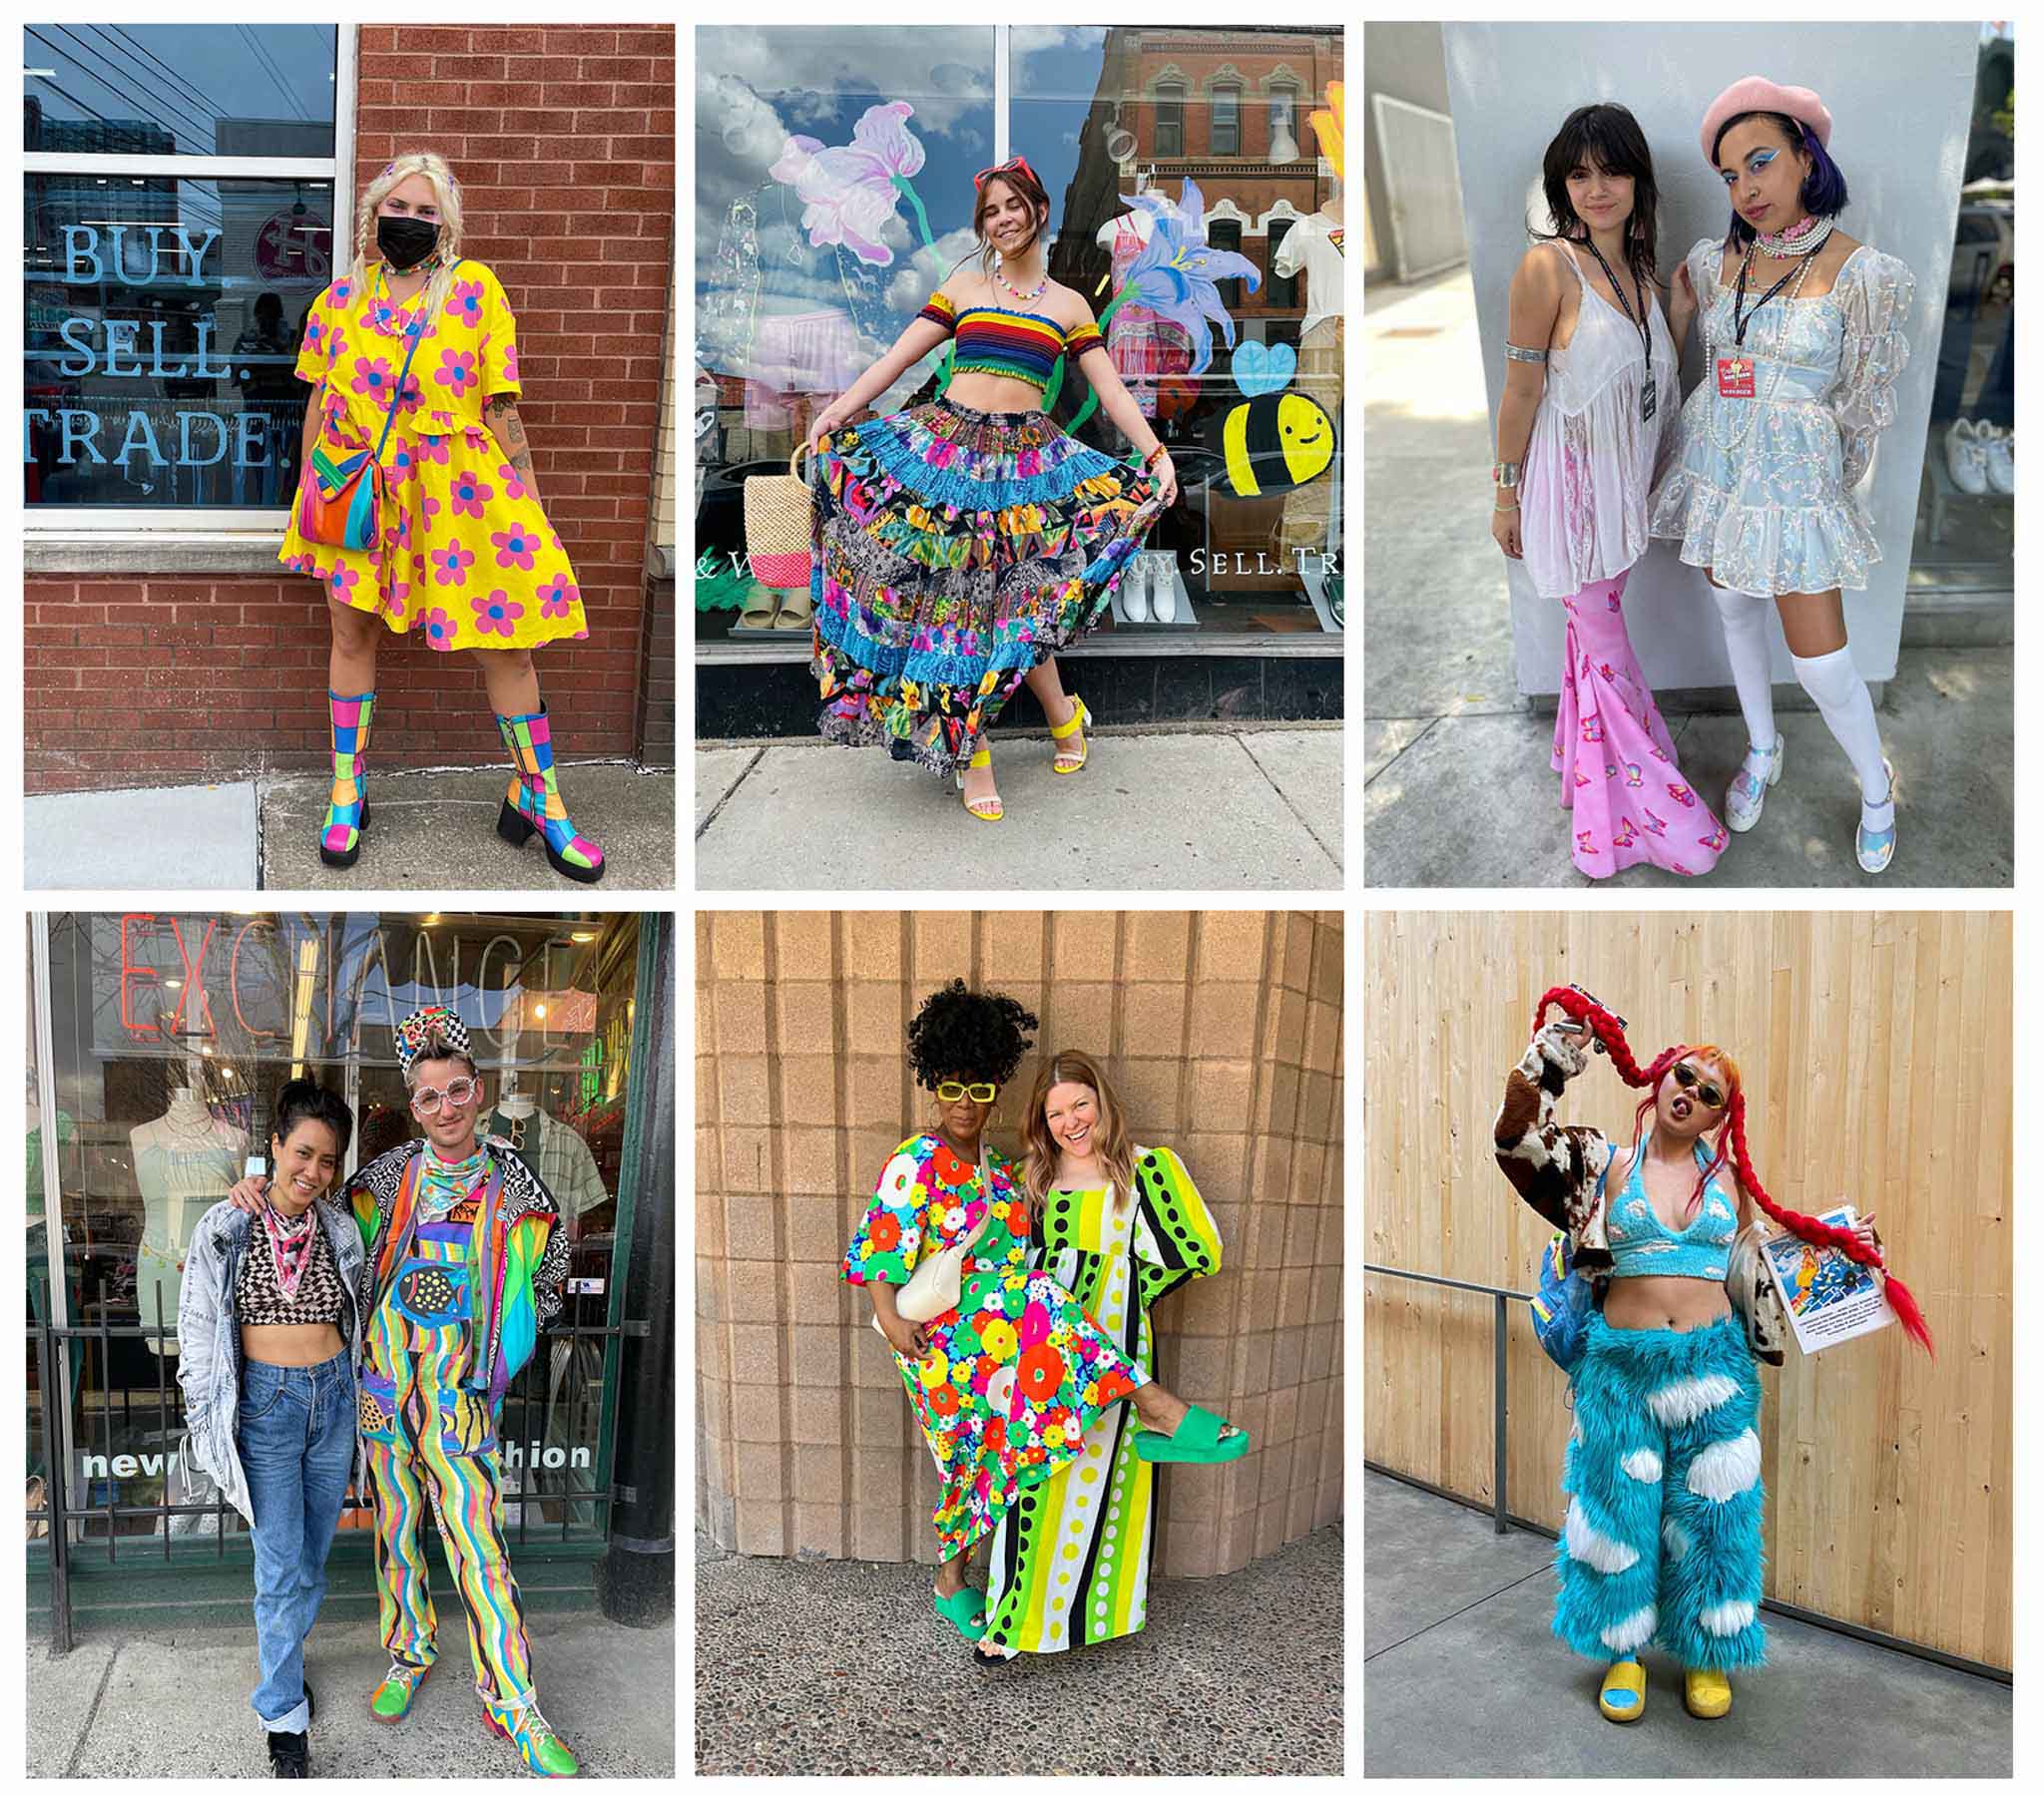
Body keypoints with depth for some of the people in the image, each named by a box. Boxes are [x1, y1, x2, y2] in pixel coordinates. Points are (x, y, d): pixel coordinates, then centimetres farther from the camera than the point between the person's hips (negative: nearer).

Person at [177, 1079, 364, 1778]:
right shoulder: (226, 1228, -8)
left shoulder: (340, 1230, 1)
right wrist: (208, 1423, -3)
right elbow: (199, 1328, -3)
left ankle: (283, 1660, 37)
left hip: (332, 1399, 3)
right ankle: (285, 1717, 11)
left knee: (312, 1558, 14)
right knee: (283, 1568, -2)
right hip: (265, 1403, -3)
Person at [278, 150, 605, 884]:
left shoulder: (473, 288, -1)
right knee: (351, 631, 7)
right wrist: (308, 488, 14)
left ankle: (536, 798, 12)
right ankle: (347, 793, 21)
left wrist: (528, 498, -3)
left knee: (506, 644, -2)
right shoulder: (339, 298, 7)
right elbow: (319, 402, 14)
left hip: (455, 486, -2)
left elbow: (501, 405, -2)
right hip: (358, 487, 3)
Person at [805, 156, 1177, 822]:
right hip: (947, 441, 1)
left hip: (1025, 458, -1)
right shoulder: (963, 286, 11)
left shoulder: (1069, 305, 11)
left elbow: (1112, 391, 7)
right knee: (949, 595, -3)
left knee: (1013, 599, -6)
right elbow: (898, 357, 7)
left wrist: (1157, 453, -5)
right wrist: (836, 413, 0)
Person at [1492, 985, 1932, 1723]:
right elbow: (1517, 1134, -10)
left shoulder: (1726, 1175, 6)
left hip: (1712, 1366, 2)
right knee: (1620, 1508, 7)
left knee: (1710, 1512, 8)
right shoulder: (1611, 1163, 1)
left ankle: (1707, 1653, 27)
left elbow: (1757, 1260, 15)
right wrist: (1561, 1044, -13)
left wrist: (1836, 1246, 8)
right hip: (1623, 1364, -1)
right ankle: (1624, 1650, 24)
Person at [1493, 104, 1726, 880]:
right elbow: (1521, 388, -13)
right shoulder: (1548, 265, -17)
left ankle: (1585, 770, 35)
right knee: (1610, 650, 2)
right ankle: (1655, 810, 14)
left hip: (1623, 483, 6)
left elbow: (1649, 380, 14)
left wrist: (1651, 481, 16)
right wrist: (1505, 493, -10)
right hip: (1569, 481, -6)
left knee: (1594, 633, 19)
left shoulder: (1642, 267, 5)